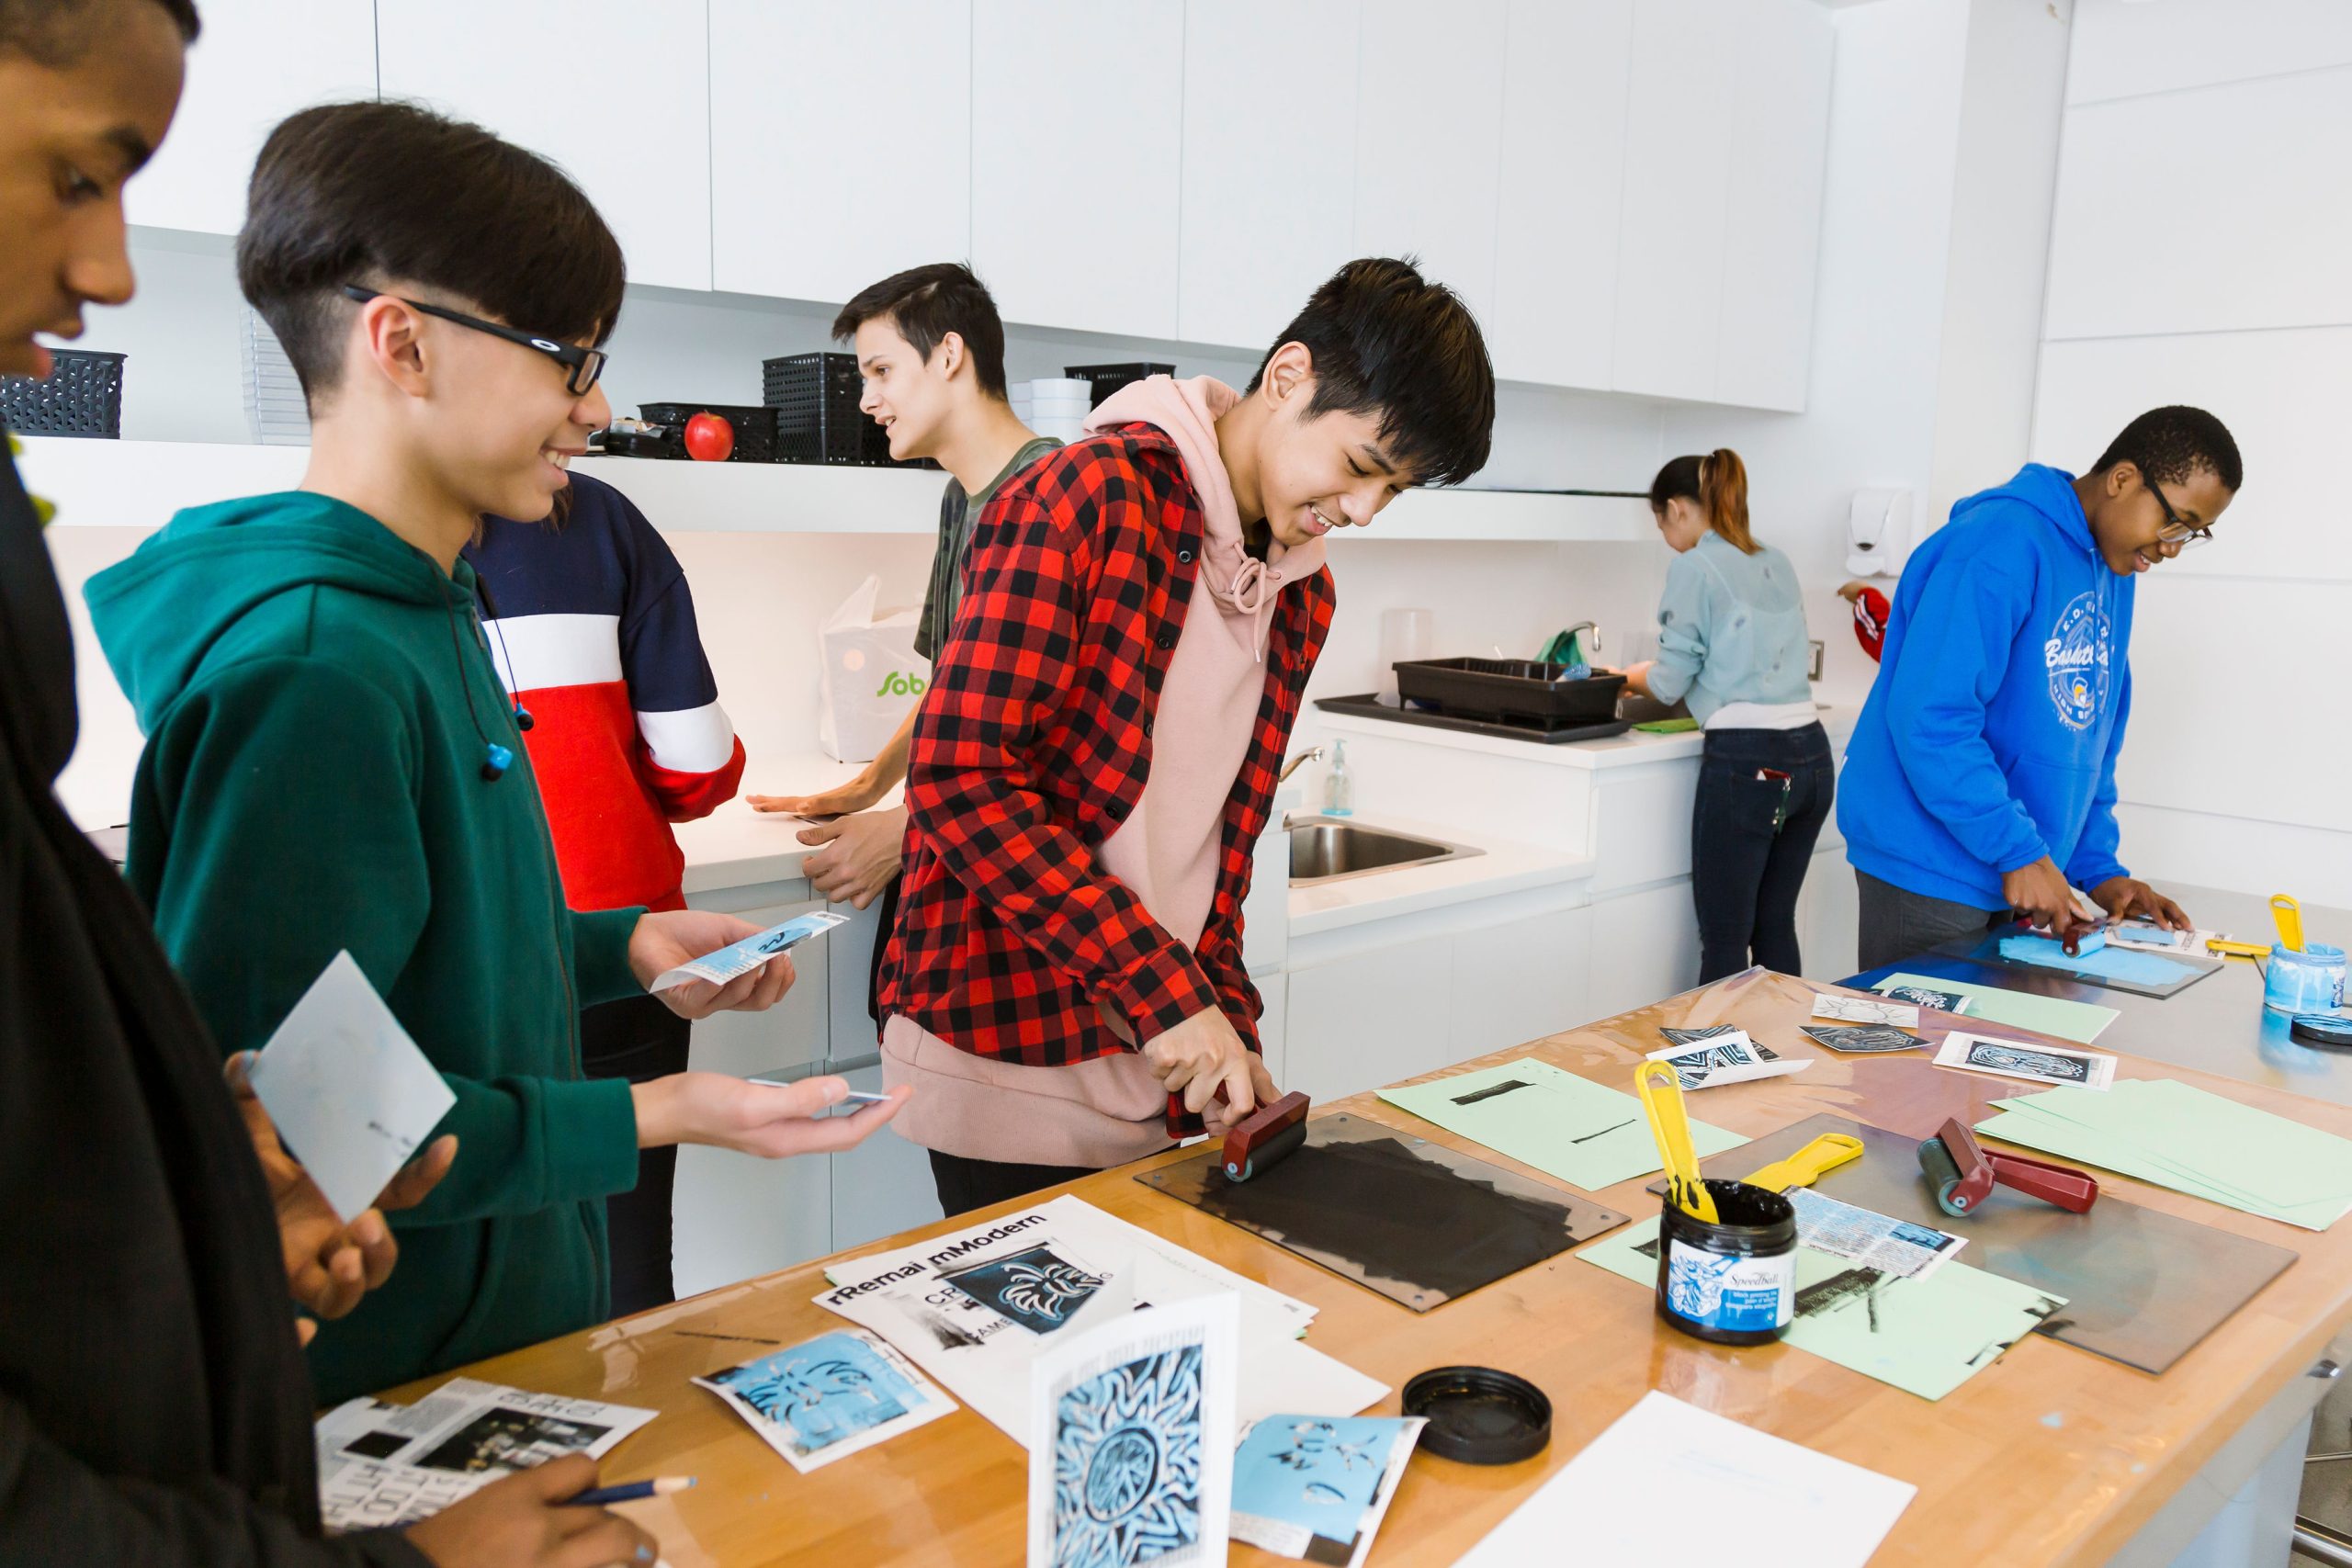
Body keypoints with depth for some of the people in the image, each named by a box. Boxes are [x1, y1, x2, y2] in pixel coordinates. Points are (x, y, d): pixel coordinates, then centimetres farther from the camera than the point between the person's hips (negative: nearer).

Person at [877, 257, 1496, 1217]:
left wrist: (1227, 1026, 2)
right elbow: (960, 777, -21)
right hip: (1013, 1059, -7)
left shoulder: (1303, 596, 11)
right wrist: (1163, 989, -21)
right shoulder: (1092, 497, -14)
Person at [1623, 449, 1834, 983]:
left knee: (1724, 943, 1)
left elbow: (1670, 682, -4)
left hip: (1746, 762, -7)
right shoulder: (1777, 564, 16)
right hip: (1811, 754, 7)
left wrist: (1630, 677, 17)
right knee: (1776, 929, 16)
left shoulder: (1694, 568, -5)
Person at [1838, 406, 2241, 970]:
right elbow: (1931, 716, -25)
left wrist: (2098, 868, 8)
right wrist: (2021, 853, -22)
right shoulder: (2004, 543, -17)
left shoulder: (2115, 571, 12)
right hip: (1930, 873, -9)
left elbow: (2091, 738, 17)